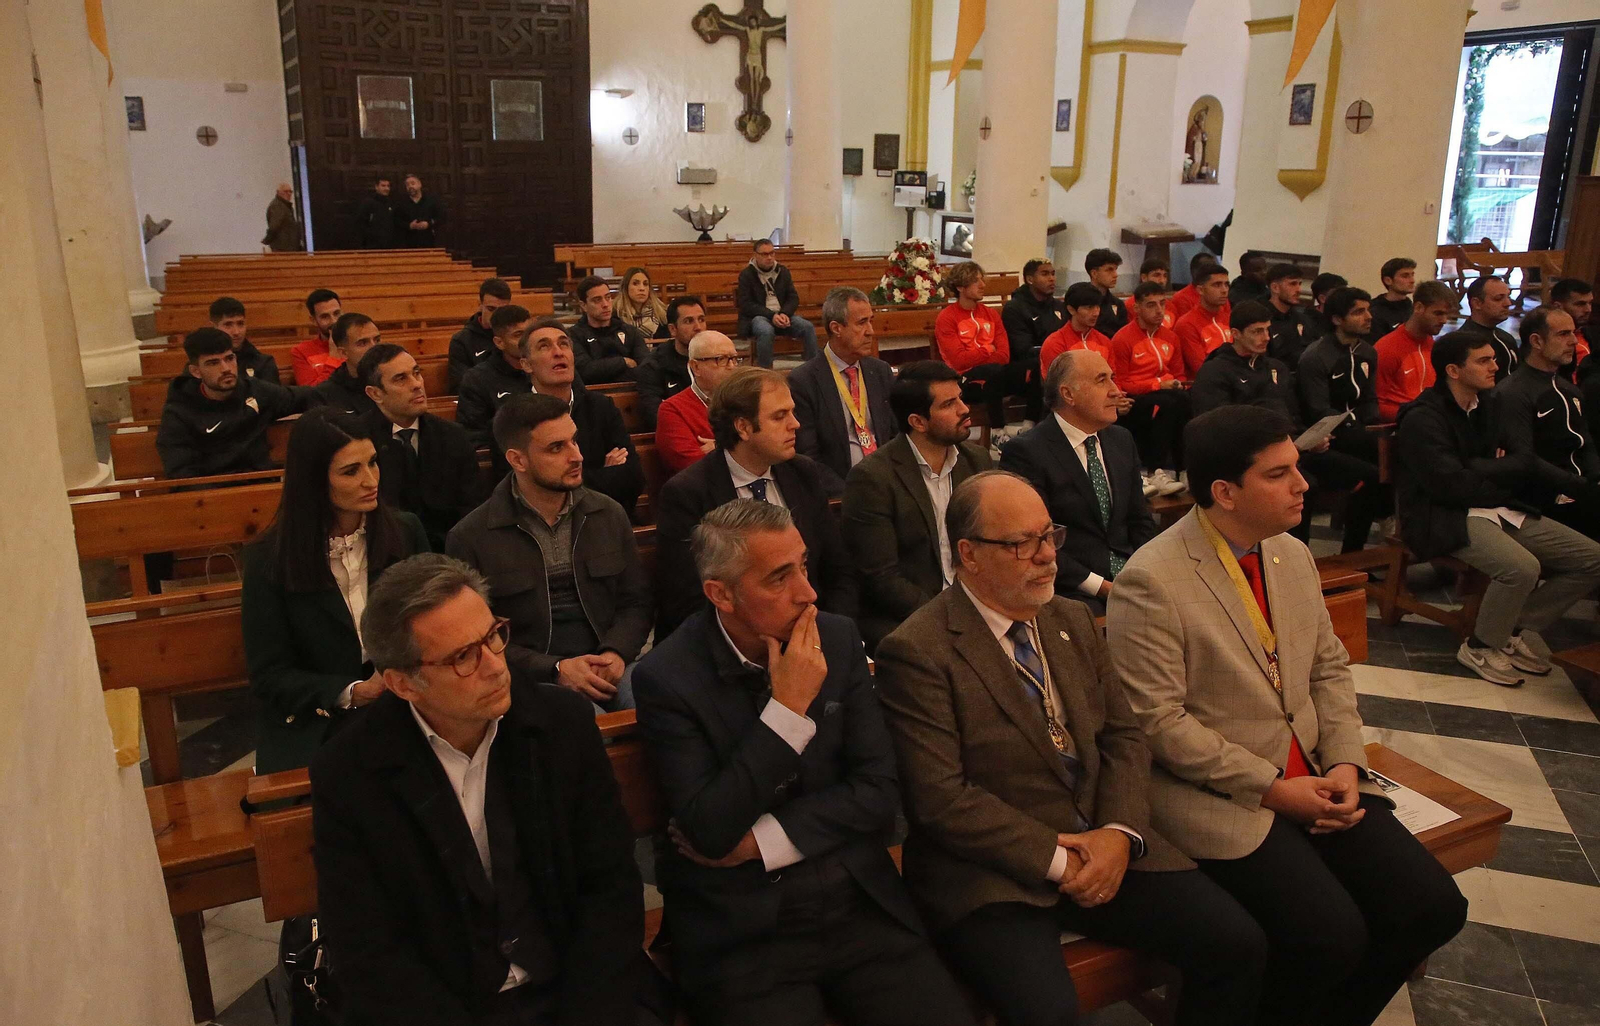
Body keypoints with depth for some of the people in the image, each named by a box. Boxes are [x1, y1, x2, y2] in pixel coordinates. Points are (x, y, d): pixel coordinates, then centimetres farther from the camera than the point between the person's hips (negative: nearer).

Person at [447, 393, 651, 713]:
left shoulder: (609, 514, 9)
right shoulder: (470, 537, -2)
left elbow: (635, 602, 12)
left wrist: (616, 652, -10)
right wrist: (556, 668, -15)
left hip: (609, 666, 4)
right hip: (530, 680, -4)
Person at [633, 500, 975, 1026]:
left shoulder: (838, 640, 0)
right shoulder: (667, 678, -11)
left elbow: (878, 793, 0)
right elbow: (710, 832, -16)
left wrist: (758, 841, -9)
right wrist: (789, 707, -19)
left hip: (860, 904, 3)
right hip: (742, 932, -3)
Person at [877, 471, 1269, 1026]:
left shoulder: (1074, 621, 10)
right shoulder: (916, 652, -13)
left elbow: (1123, 737, 10)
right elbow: (941, 799, -17)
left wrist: (1119, 832, -7)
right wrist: (1057, 860, -15)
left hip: (1105, 847, 7)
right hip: (994, 875, -6)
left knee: (1239, 945, -7)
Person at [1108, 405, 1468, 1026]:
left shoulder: (1294, 556, 8)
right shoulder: (1150, 583, -17)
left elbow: (1330, 669, 14)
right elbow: (1158, 722, -18)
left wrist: (1345, 766, -2)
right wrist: (1270, 788, -15)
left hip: (1313, 778, 8)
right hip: (1218, 793, -7)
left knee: (1433, 908, -4)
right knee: (1333, 936, -22)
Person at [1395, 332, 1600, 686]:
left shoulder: (1487, 405, 12)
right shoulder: (1422, 419, -13)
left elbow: (1524, 462, 17)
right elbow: (1451, 485, -21)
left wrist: (1490, 470, -6)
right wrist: (1501, 472, -5)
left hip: (1500, 510, 9)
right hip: (1447, 519, -9)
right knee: (1522, 567, -32)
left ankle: (1513, 631, 9)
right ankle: (1480, 648, -6)